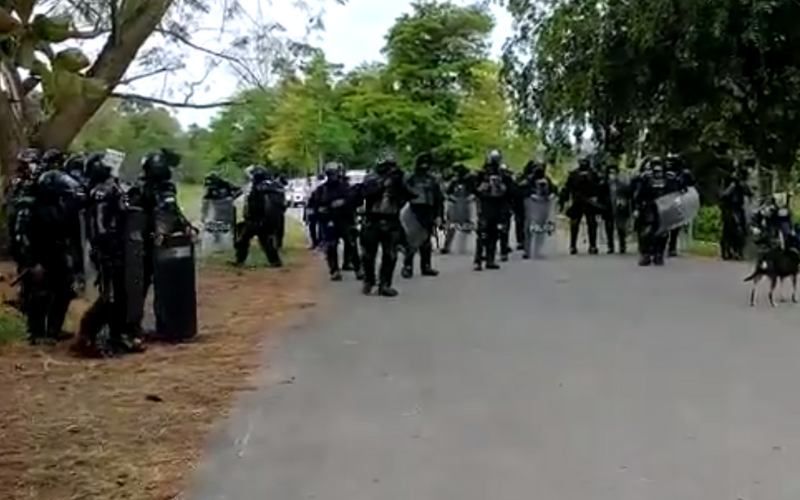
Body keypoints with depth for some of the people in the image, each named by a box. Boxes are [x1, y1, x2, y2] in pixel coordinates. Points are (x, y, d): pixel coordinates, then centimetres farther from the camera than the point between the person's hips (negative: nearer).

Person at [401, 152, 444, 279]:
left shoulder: (432, 180, 13)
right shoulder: (411, 179, 0)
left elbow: (439, 199, 14)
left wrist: (439, 215, 6)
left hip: (428, 215, 4)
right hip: (414, 213, -4)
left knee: (426, 242, 11)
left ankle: (426, 266, 19)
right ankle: (407, 267, -7)